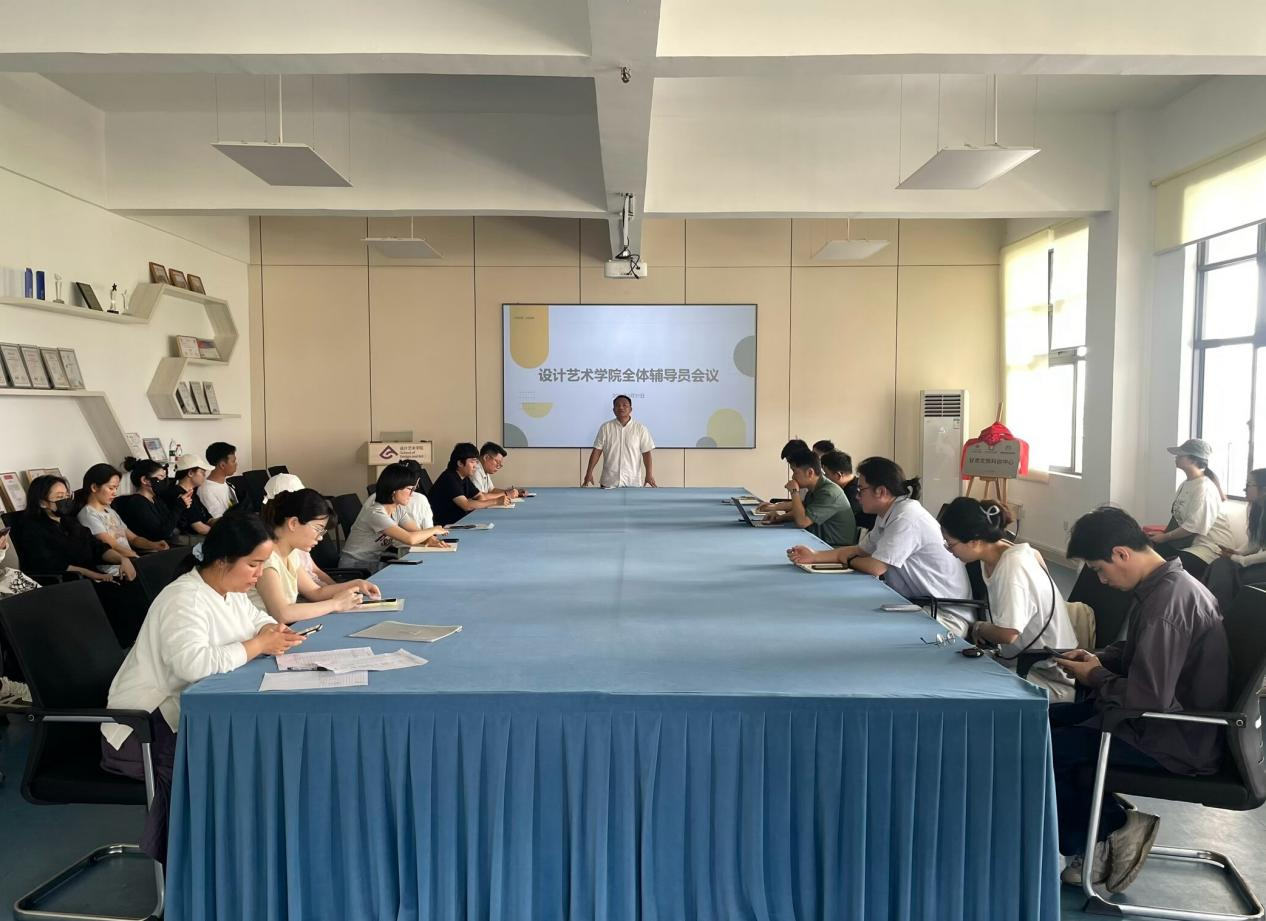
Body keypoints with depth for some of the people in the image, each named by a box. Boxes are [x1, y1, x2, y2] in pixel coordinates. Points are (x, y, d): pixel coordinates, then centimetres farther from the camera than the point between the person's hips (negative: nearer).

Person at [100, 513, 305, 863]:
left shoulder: (229, 589, 5)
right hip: (142, 726, -9)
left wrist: (273, 631, -8)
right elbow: (193, 663, -40)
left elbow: (256, 620, 18)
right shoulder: (184, 599, -24)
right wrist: (258, 644, -28)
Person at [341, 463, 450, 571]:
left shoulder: (399, 509, 2)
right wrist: (434, 530, -14)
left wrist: (430, 538, -19)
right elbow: (410, 539, -30)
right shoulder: (375, 512, -23)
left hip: (378, 564, 8)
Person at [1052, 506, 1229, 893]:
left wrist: (1095, 678, -13)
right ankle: (1110, 830, 9)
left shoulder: (1166, 604, -28)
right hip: (1170, 716, 11)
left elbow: (1149, 697, -31)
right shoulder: (1167, 583, 5)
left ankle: (1096, 842, 9)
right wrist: (1102, 659, 4)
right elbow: (1142, 652, 22)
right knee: (1048, 720, 12)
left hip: (1178, 739, -11)